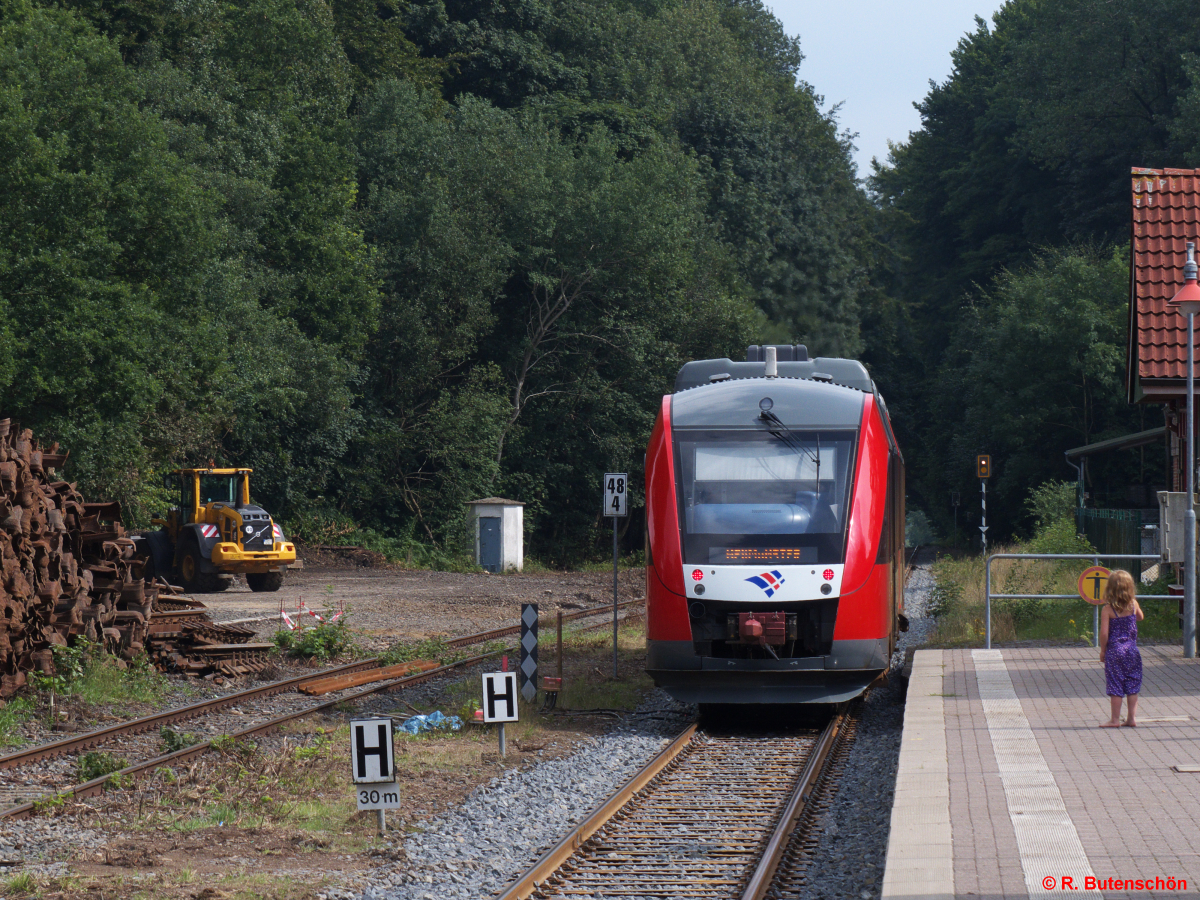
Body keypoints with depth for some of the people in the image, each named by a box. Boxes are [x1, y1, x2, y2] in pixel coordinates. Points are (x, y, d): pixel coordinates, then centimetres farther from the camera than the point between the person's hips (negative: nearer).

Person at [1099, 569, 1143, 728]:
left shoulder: (1107, 609, -12)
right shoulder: (1133, 604, -1)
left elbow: (1104, 633, -14)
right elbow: (1140, 617, 21)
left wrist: (1103, 650, -1)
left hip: (1114, 651, -4)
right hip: (1132, 652, 4)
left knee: (1115, 686, 2)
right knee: (1132, 686, 11)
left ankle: (1115, 719, 6)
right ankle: (1132, 718, 14)